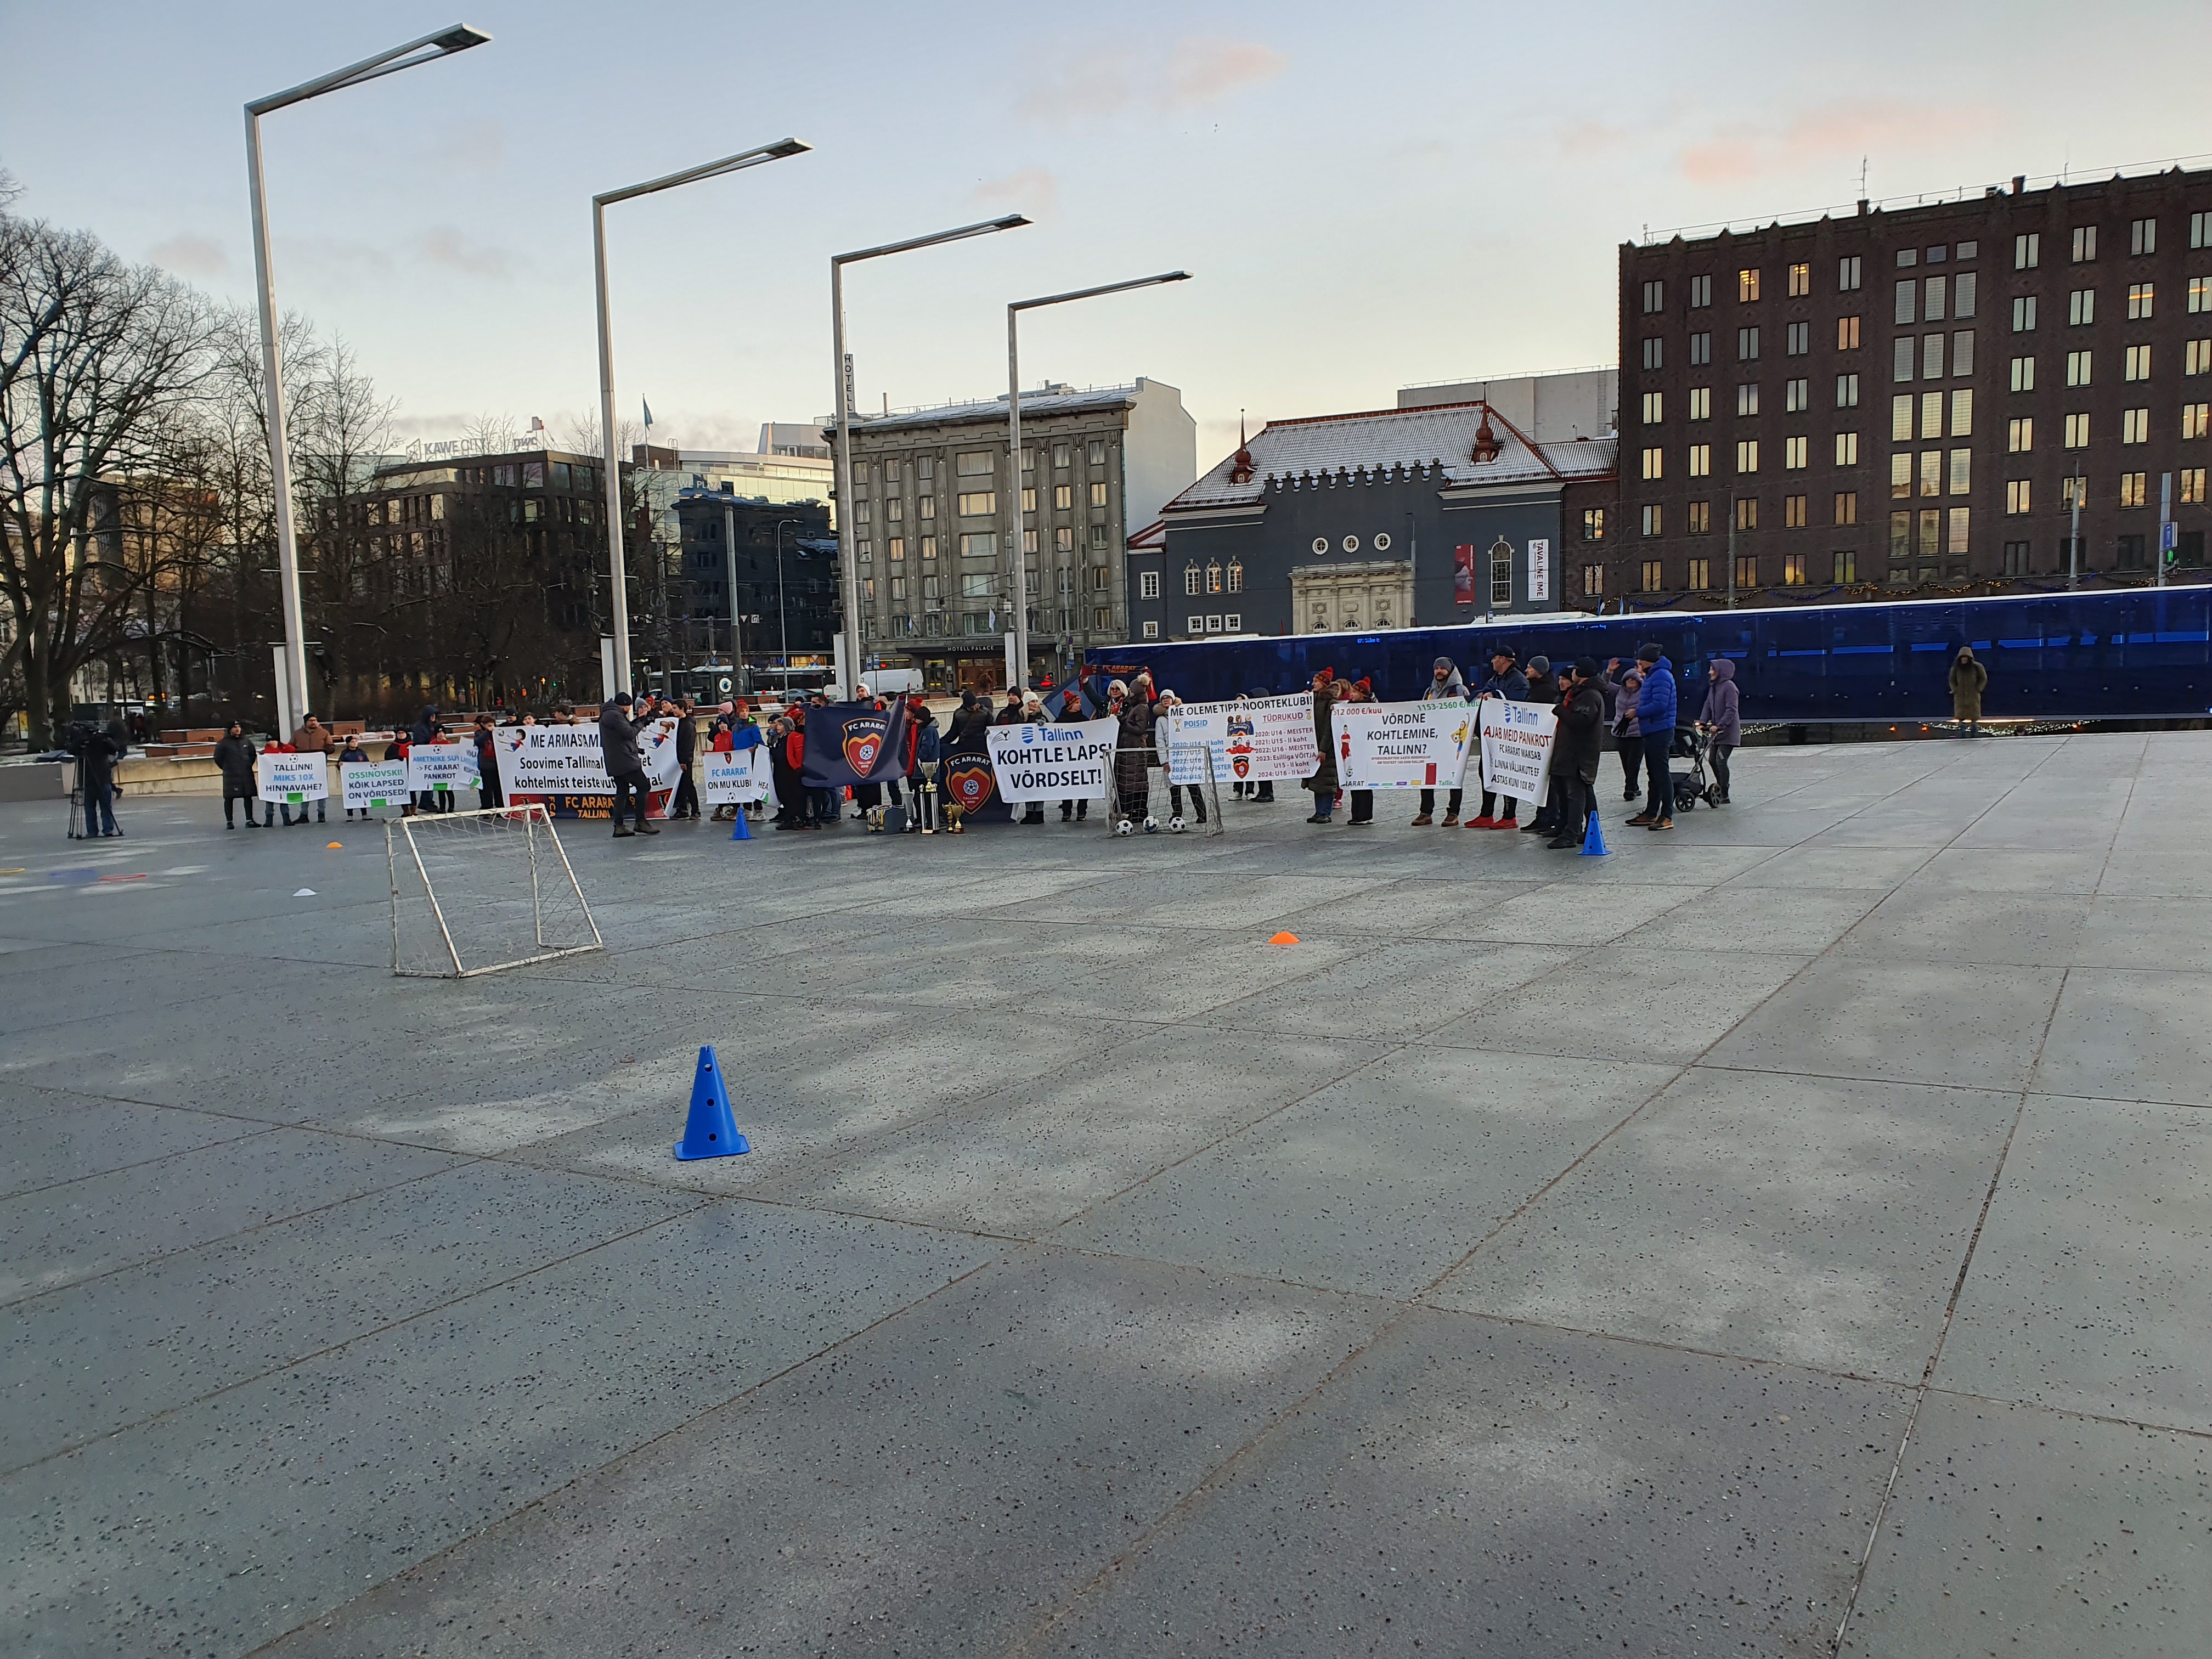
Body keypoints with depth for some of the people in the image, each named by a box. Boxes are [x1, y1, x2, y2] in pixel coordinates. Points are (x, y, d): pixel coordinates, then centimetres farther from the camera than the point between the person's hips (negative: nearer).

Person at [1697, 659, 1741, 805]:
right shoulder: (1713, 687, 13)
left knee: (1721, 760, -13)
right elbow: (1708, 706, 12)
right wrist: (1703, 722, -2)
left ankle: (1725, 796, -8)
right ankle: (1721, 790, 21)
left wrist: (1720, 726, -25)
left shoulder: (1729, 686, -12)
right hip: (1716, 732, 9)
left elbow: (1731, 710, -19)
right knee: (1713, 760, 9)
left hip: (1728, 731, -9)